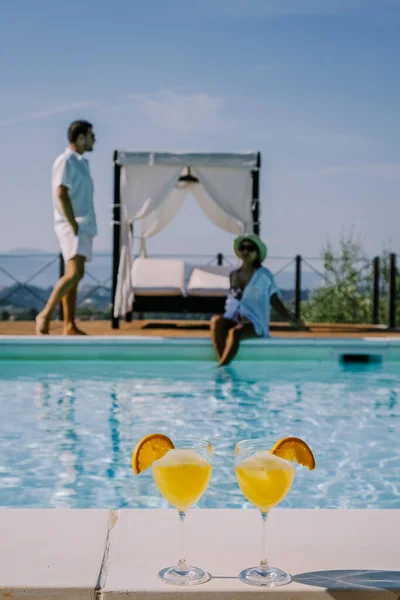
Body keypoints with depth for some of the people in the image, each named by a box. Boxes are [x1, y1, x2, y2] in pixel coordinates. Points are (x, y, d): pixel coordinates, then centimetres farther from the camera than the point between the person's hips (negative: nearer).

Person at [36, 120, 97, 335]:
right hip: (72, 228, -9)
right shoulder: (66, 161, -9)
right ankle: (45, 315, -11)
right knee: (74, 274, -20)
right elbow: (62, 194, -19)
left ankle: (70, 327, 6)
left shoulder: (80, 163, 19)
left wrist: (85, 228, 16)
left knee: (73, 277, 6)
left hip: (83, 227, 9)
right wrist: (74, 226, -20)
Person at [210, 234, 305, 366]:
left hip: (255, 324, -4)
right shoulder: (233, 275, 14)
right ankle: (225, 366, -34)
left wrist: (291, 319, -4)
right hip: (233, 320, 4)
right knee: (216, 321, -30)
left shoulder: (264, 275, 2)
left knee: (235, 332, -36)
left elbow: (275, 301, 4)